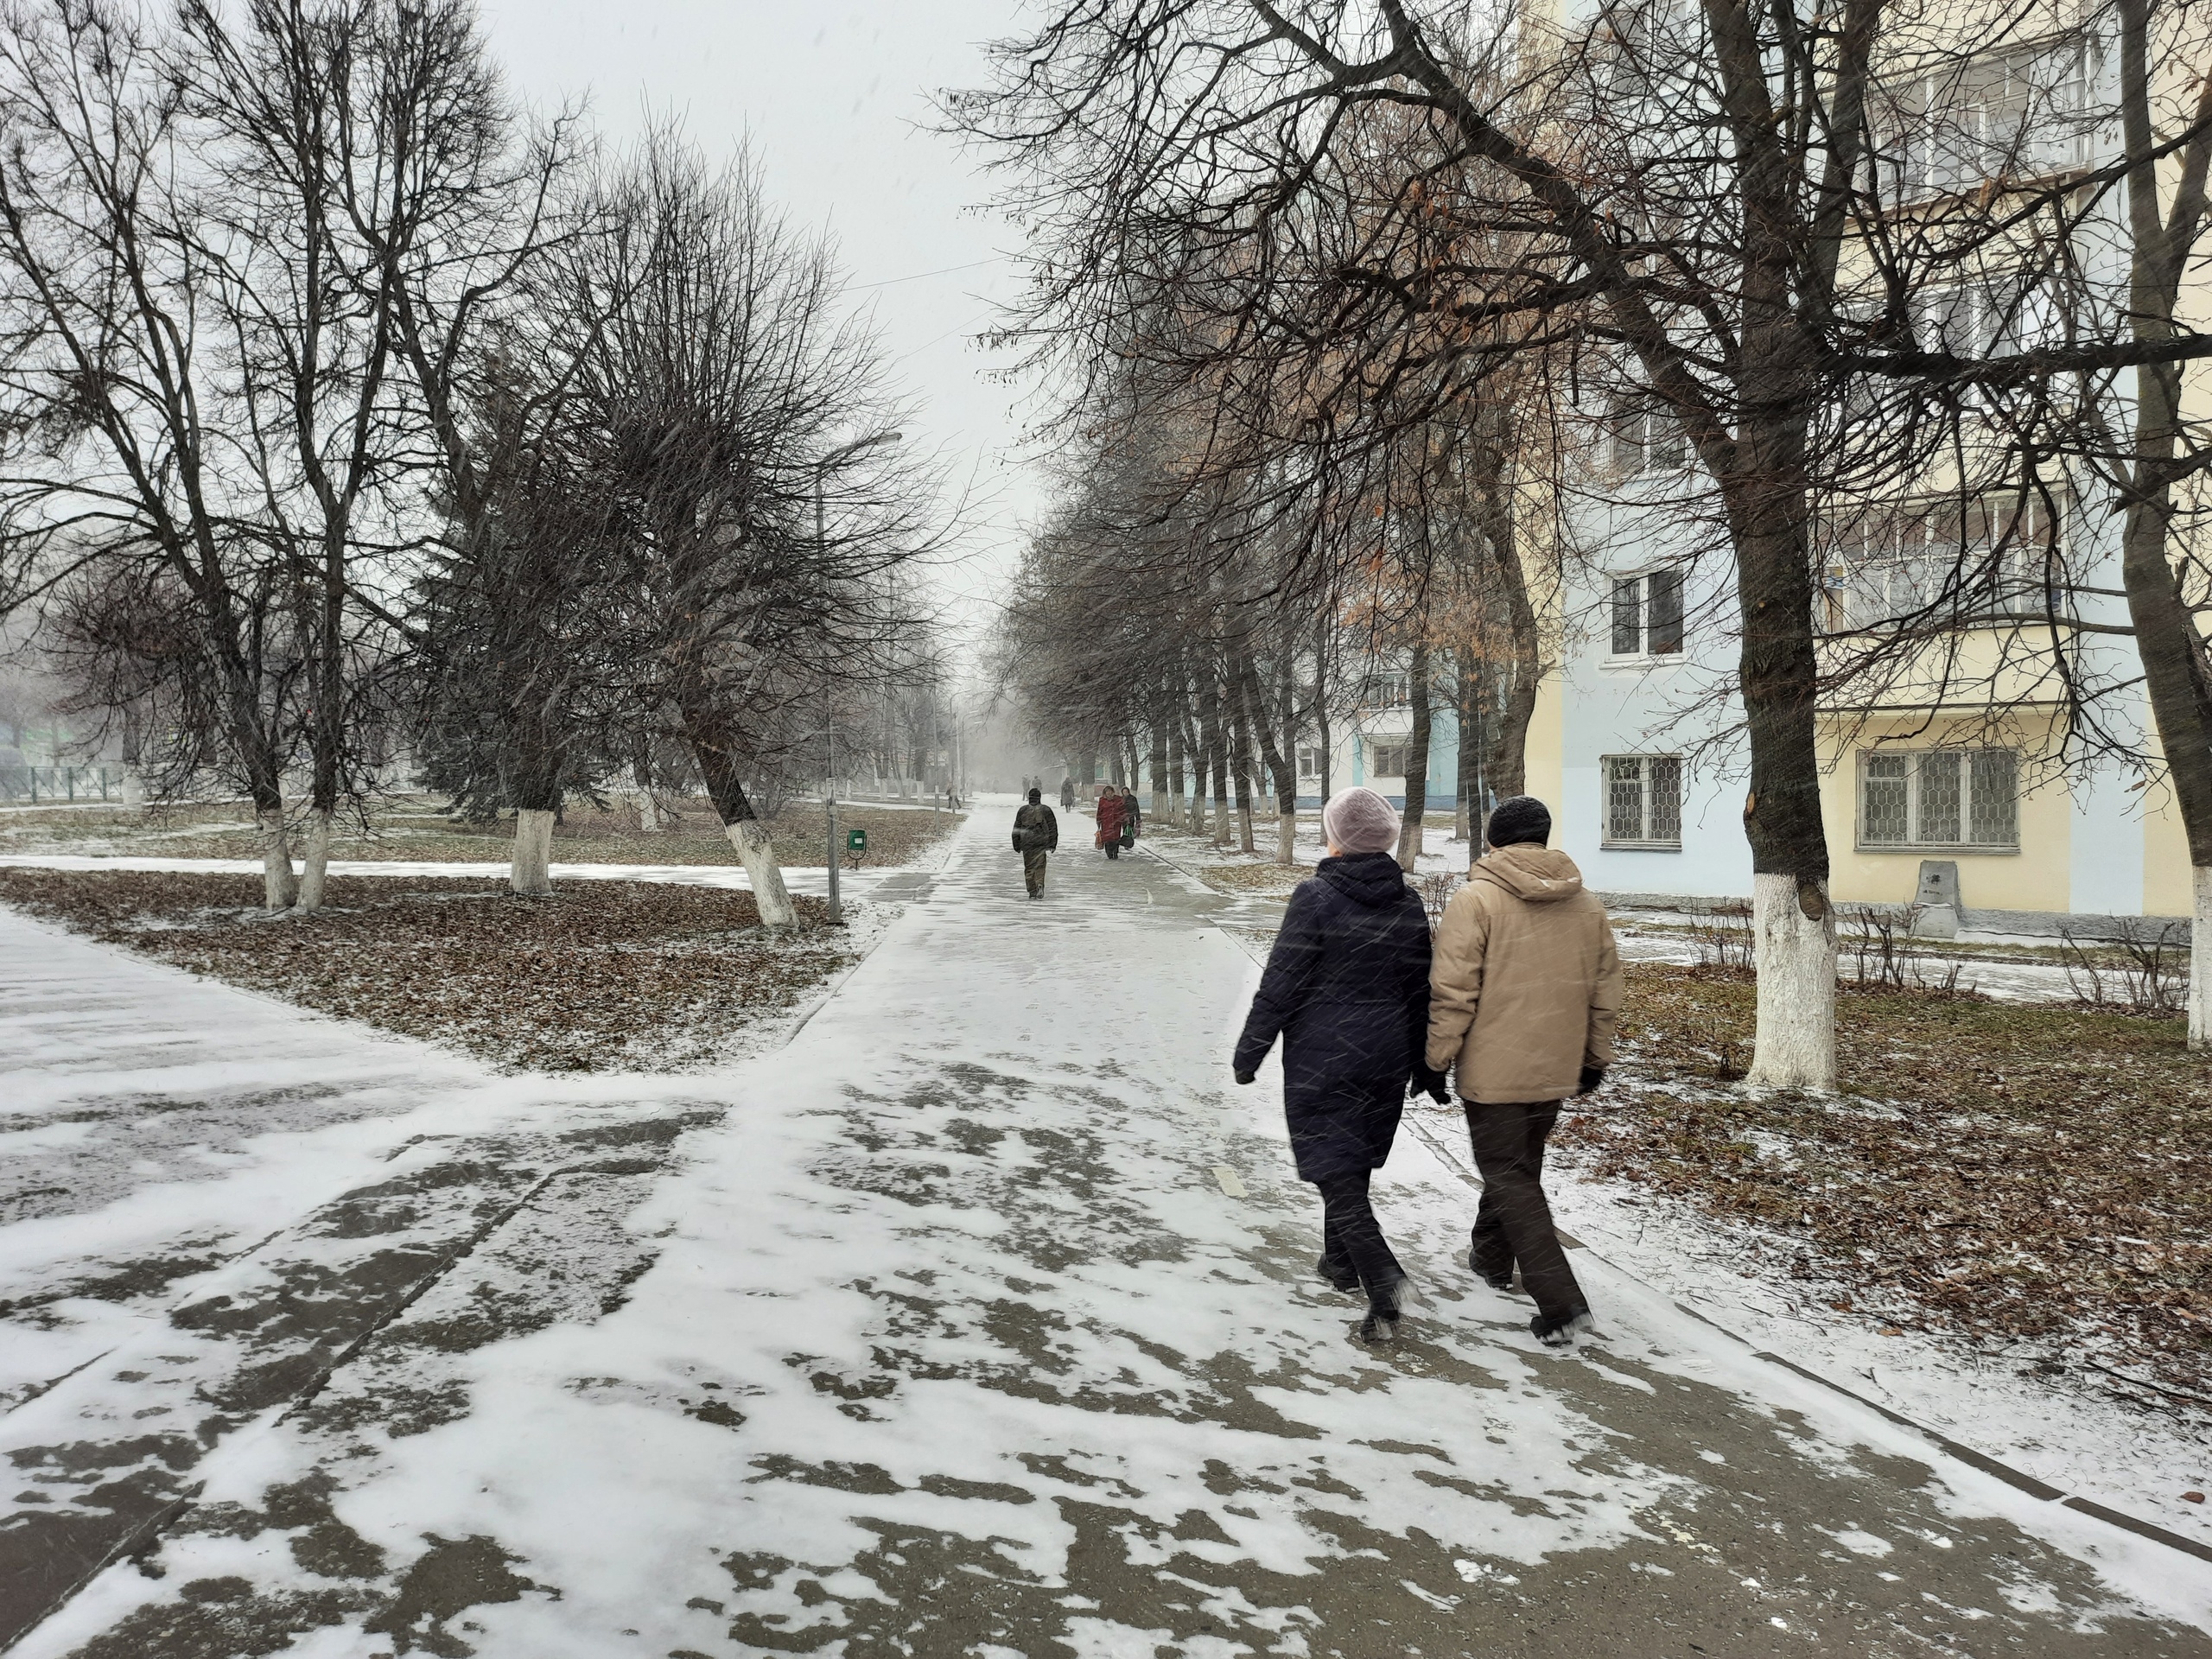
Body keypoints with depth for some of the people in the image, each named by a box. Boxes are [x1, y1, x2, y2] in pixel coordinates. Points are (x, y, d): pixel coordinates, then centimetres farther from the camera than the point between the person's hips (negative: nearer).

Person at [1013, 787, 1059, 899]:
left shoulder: (1022, 810, 7)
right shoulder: (1046, 810, 4)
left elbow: (1016, 829, 9)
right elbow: (1053, 827, 4)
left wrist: (1016, 845, 15)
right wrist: (1053, 844, 8)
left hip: (1026, 843, 1)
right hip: (1041, 843, -1)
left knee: (1029, 867, 8)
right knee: (1040, 865, 4)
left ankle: (1032, 891, 6)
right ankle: (1040, 884, -21)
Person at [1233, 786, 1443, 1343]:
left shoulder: (1316, 896, -14)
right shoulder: (1409, 905, 3)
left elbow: (1281, 983, -13)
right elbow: (1423, 993, 8)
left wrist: (1250, 1049, -4)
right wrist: (1428, 1067, 17)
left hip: (1321, 1057, -6)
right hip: (1386, 1059, 6)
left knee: (1335, 1171, -3)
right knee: (1353, 1161, 21)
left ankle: (1384, 1280, -18)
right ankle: (1341, 1261, 36)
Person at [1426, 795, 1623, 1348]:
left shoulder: (1475, 899, -13)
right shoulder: (1586, 904, 5)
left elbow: (1453, 991, -16)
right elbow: (1605, 990, 12)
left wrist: (1438, 1056, -6)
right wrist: (1595, 1056, 23)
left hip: (1493, 1070, -6)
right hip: (1556, 1070, 6)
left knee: (1509, 1179, 1)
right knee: (1520, 1166, 24)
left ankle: (1562, 1304, -6)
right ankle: (1492, 1256, 43)